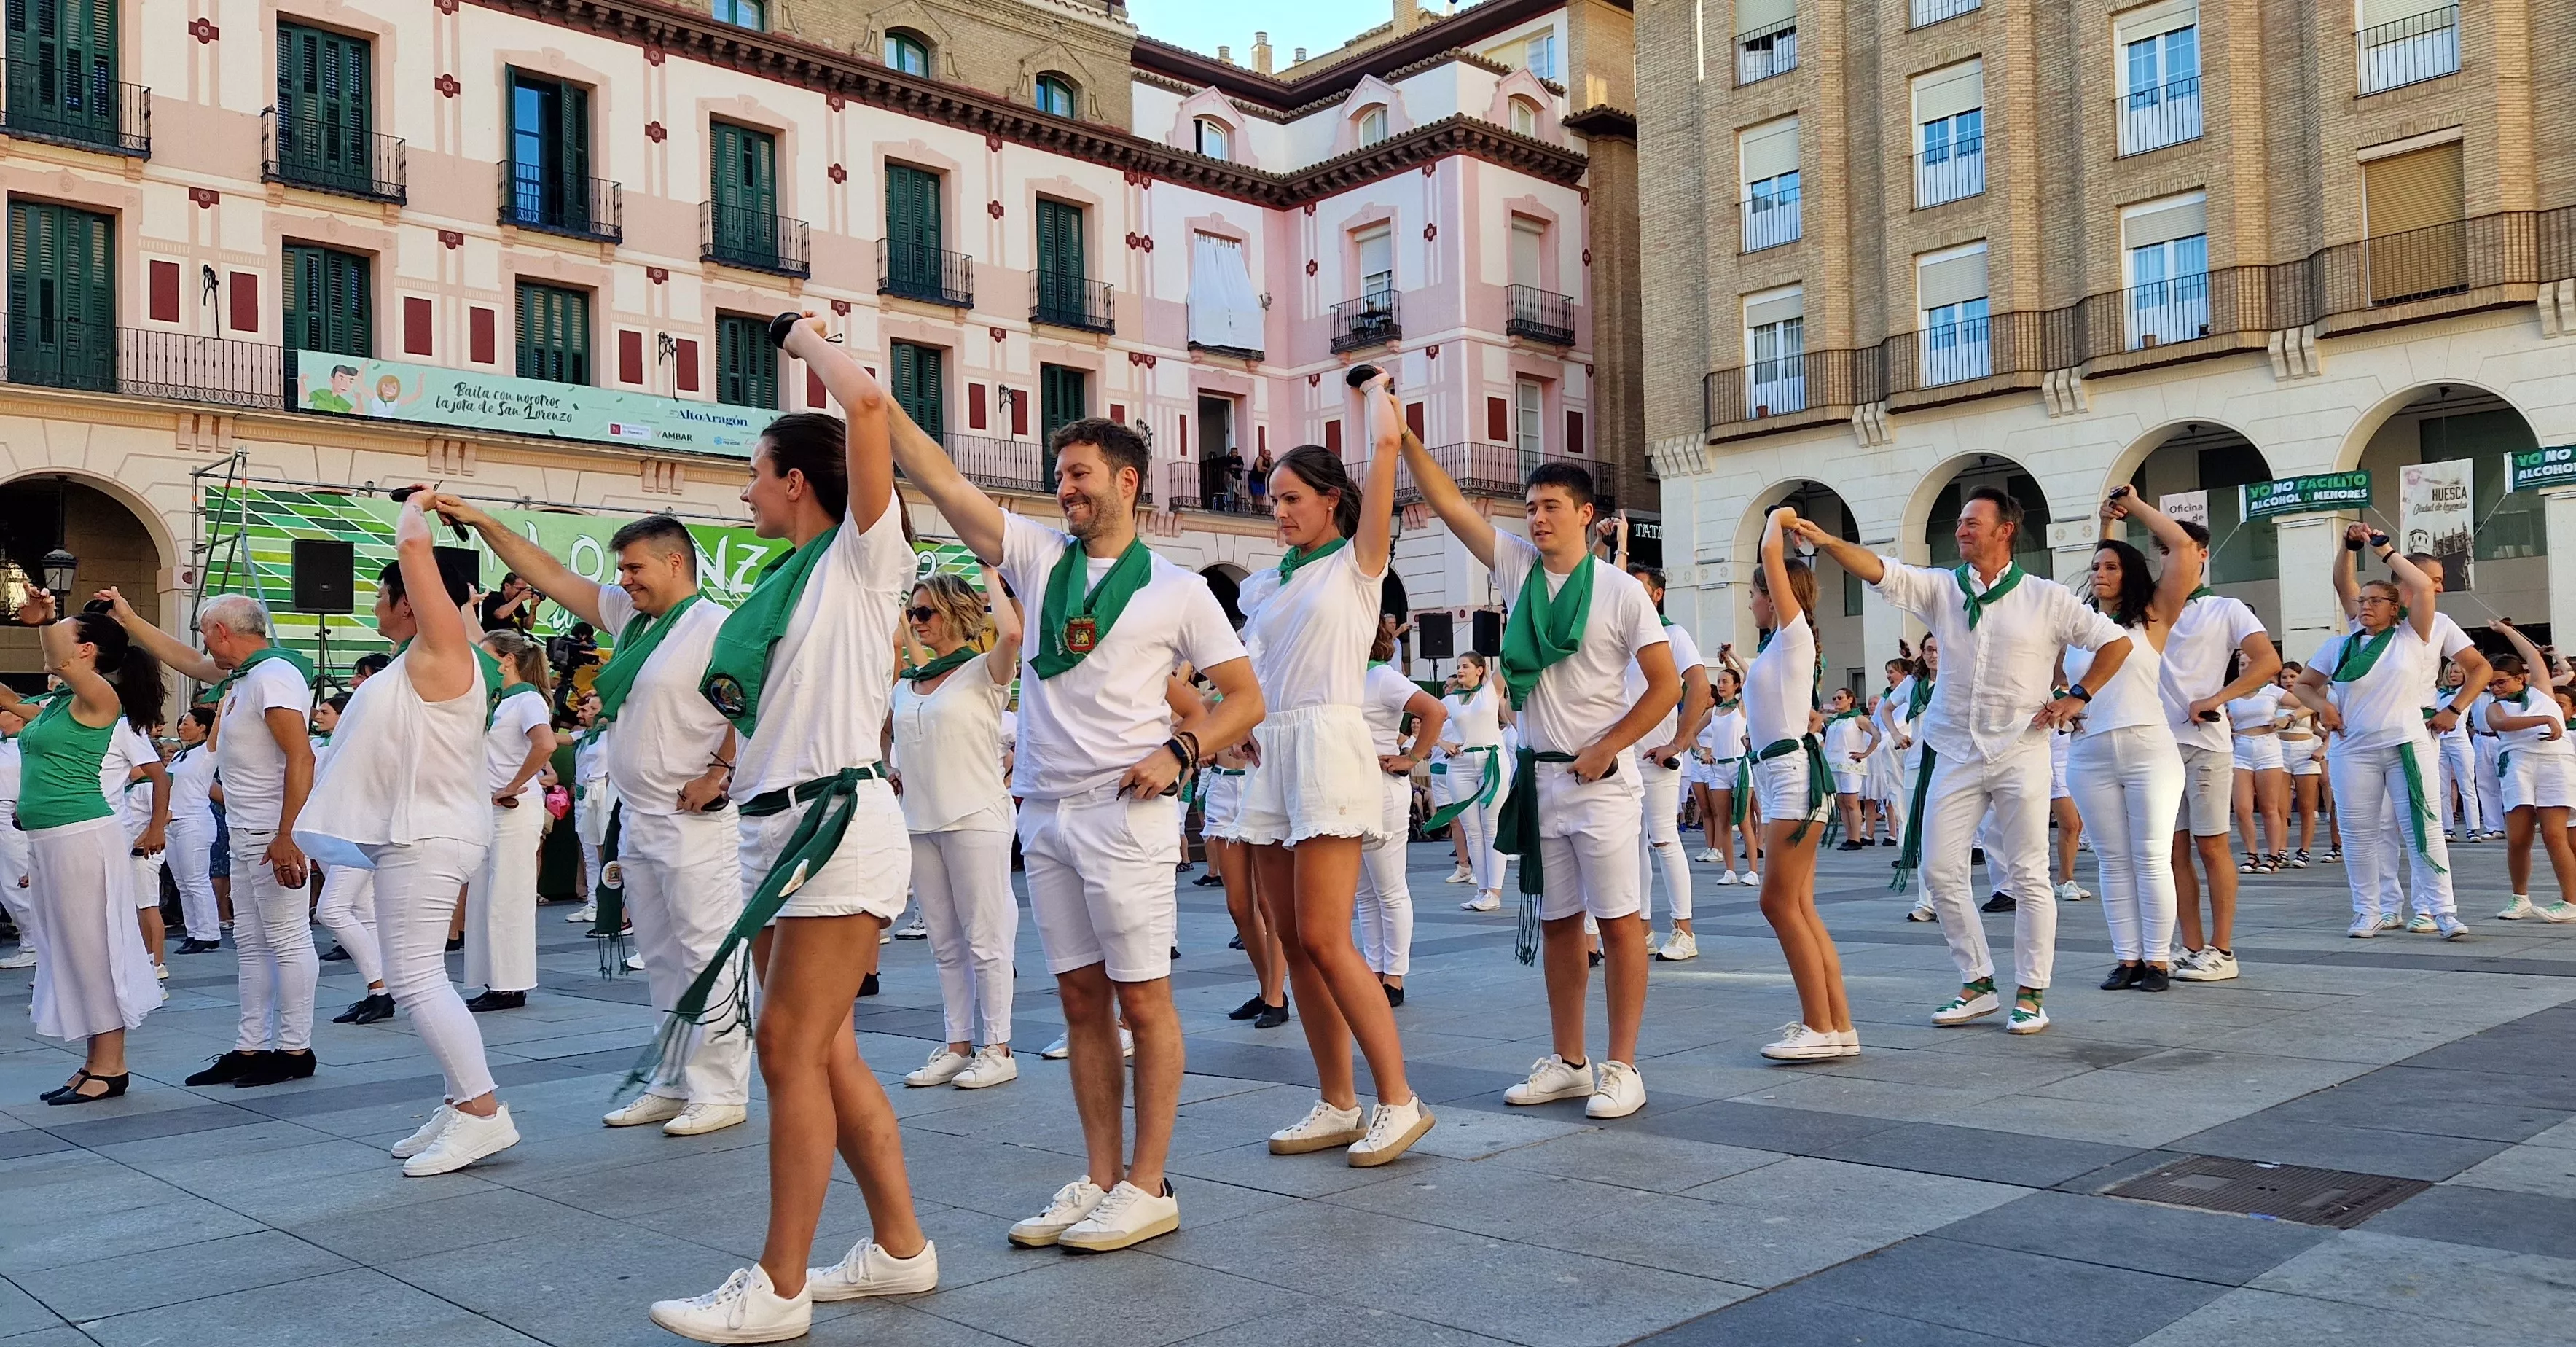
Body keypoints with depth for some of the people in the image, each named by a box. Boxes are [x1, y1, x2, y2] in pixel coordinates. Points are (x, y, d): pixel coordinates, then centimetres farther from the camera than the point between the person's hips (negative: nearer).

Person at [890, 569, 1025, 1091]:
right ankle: (957, 1047, 18)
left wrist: (991, 575, -14)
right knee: (945, 944, 11)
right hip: (920, 822, 7)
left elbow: (1011, 633, -27)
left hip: (975, 818, -7)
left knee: (984, 939, -2)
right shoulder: (906, 684, 15)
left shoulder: (983, 671, -5)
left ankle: (998, 1050, 5)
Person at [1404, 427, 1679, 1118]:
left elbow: (1667, 685, -5)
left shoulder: (1621, 591, -5)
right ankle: (1567, 1062, 20)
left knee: (1619, 921, -3)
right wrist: (1402, 436, -8)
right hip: (1538, 776, 5)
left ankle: (1623, 1069, 3)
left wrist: (1605, 749, -10)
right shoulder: (1517, 567, 6)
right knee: (1557, 923, 11)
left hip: (1600, 778, -5)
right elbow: (1447, 501, 2)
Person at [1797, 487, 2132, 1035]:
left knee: (2028, 877, 0)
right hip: (1956, 754, 3)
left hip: (2021, 753, -3)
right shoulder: (1942, 588, 5)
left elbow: (2116, 641, 5)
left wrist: (2077, 697, -2)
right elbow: (1880, 571, -9)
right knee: (1939, 870, 2)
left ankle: (2031, 993, 11)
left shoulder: (2047, 599, -1)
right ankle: (1977, 984, 16)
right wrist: (1828, 542, -24)